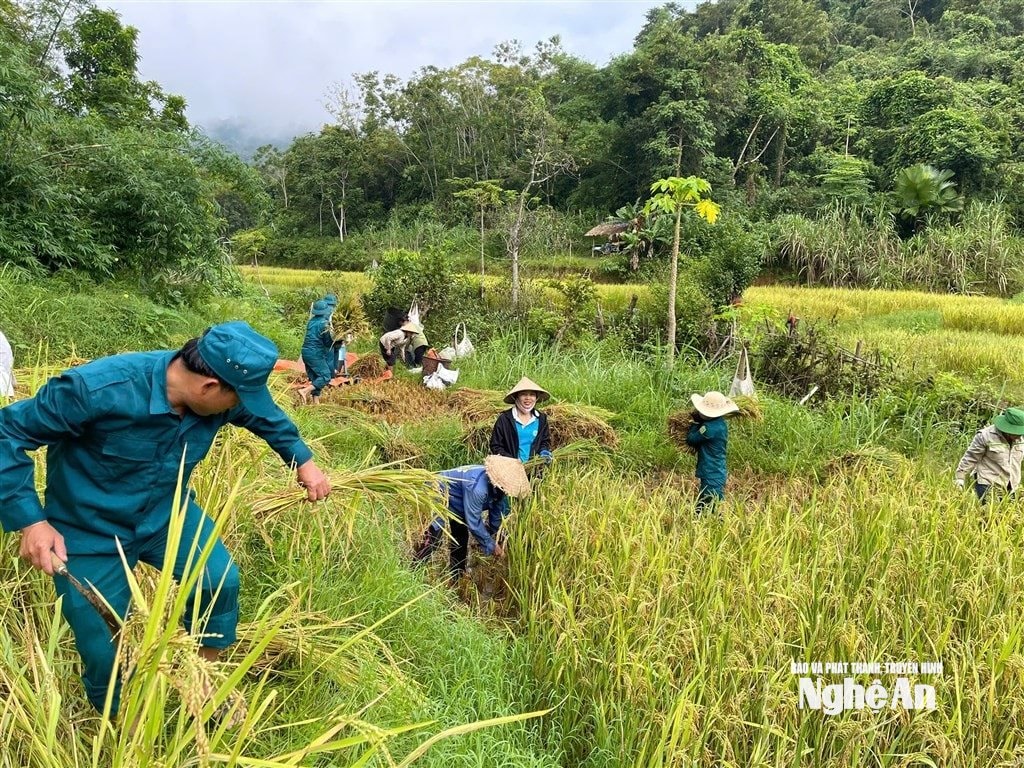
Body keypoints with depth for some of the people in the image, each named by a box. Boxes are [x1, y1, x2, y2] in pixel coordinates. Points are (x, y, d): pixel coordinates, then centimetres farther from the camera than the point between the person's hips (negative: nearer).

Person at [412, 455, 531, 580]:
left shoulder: (497, 486, -14)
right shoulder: (477, 487, -40)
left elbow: (498, 514, 1)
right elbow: (474, 522, -33)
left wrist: (500, 540, 4)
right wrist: (490, 546, -23)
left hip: (455, 502, 10)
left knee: (461, 537, 15)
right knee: (433, 537, -19)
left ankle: (457, 579, 30)